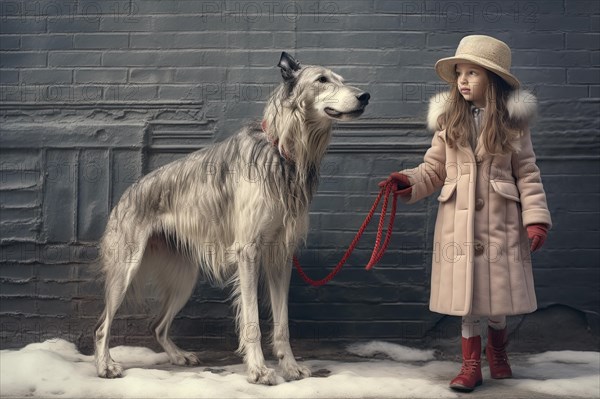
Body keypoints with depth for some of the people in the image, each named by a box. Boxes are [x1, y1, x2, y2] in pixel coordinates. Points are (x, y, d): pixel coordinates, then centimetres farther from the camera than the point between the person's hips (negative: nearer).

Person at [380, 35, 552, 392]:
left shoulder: (512, 122, 1)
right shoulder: (449, 121, 5)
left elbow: (527, 175, 0)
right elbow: (433, 170, 7)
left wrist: (536, 219, -8)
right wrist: (409, 183, -12)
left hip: (501, 221, -1)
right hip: (459, 221, 1)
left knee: (500, 289, 6)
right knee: (466, 291, 5)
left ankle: (497, 346, 36)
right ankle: (472, 363, 18)